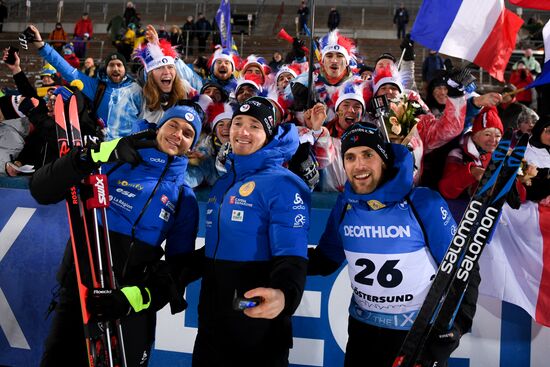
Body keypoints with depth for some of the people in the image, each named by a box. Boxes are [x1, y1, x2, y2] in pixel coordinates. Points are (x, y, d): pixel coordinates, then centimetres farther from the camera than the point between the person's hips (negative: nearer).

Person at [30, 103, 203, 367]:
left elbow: (180, 266, 1)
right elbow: (42, 191, -4)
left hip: (129, 304, 1)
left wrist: (135, 298, -16)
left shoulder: (184, 198, 7)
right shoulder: (113, 160, 3)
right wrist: (94, 155, -18)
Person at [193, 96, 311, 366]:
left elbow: (291, 256, -22)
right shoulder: (222, 184, 11)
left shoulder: (283, 184, -12)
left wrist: (284, 294, -41)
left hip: (258, 323, -7)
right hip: (211, 320, 7)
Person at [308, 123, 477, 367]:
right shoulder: (345, 205, -4)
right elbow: (325, 259, 7)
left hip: (422, 333, -4)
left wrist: (453, 328, -20)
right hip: (362, 329, 4)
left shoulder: (424, 203, -17)